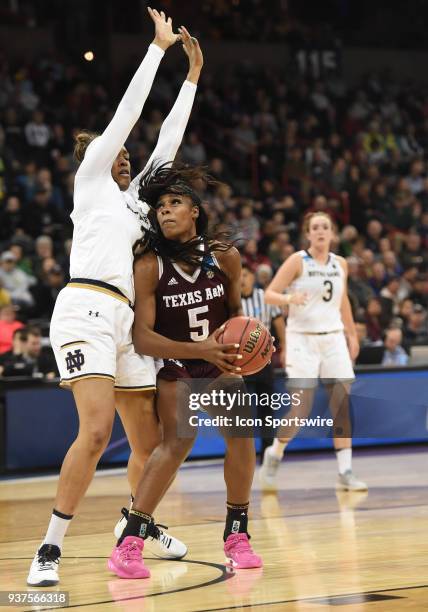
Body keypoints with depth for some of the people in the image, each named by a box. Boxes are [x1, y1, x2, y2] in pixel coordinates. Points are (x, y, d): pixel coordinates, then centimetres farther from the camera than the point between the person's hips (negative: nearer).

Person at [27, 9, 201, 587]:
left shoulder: (133, 196, 26)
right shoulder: (91, 179, 10)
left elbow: (168, 141, 29)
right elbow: (127, 112, 8)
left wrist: (192, 75, 30)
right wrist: (158, 46, 13)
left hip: (126, 321, 8)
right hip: (86, 310, -8)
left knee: (150, 439, 10)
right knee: (96, 431, -22)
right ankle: (50, 549, -18)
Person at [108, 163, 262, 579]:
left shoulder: (225, 256, -9)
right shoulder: (149, 266, -19)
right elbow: (142, 338, -24)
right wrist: (199, 349, -33)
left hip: (219, 362, 4)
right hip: (174, 366, -4)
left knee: (241, 432, -14)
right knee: (178, 440, -24)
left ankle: (236, 535, 3)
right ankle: (129, 544, -24)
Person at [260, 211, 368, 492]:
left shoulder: (340, 264, 10)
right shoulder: (298, 261, -5)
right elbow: (269, 294, -8)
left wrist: (352, 334, 24)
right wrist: (289, 298, -28)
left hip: (333, 338, 5)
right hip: (302, 339, -4)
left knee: (344, 404, -6)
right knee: (301, 409, -9)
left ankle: (345, 472, -2)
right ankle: (274, 455, 17)